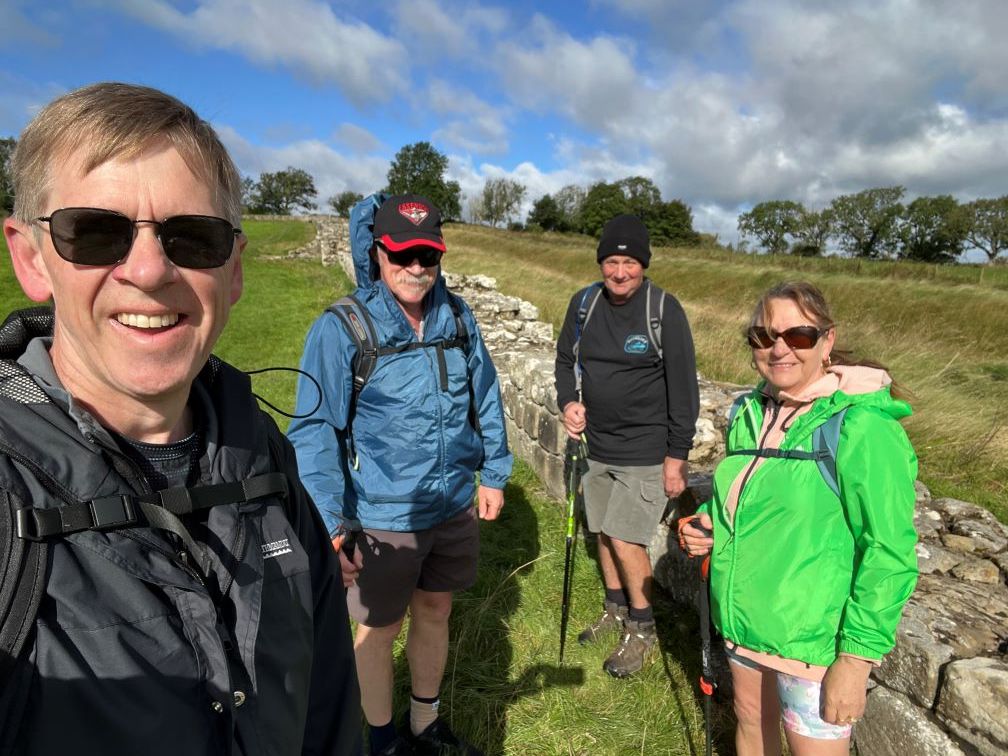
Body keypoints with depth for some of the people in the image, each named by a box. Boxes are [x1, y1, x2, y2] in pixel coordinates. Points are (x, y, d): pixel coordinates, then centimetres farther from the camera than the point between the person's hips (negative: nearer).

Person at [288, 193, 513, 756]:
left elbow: (486, 398, 7)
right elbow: (314, 431, -14)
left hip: (455, 507, 5)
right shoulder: (341, 328, -15)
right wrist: (328, 522, -20)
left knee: (435, 613, 23)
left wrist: (494, 473, 8)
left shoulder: (457, 316, -3)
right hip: (383, 518, -4)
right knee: (379, 629, 17)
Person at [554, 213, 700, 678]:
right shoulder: (584, 302, 1)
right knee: (603, 533, 16)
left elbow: (683, 388, -11)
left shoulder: (664, 310, -14)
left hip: (646, 451, -5)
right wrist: (568, 402, -6)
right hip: (598, 446, 6)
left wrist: (677, 455, -11)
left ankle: (643, 630, 22)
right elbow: (565, 360, 13)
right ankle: (615, 610, 40)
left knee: (626, 540, -3)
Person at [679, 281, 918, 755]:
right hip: (744, 619, 6)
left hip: (814, 637, -6)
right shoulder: (752, 412, 0)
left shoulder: (860, 428, -20)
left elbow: (889, 553, -18)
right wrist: (709, 522, -5)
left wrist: (857, 657, -18)